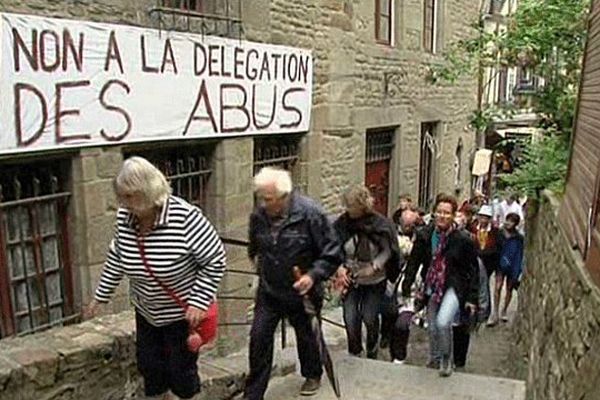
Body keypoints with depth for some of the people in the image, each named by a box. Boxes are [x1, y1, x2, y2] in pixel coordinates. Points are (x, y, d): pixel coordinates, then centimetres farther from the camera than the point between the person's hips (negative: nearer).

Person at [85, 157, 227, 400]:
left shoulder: (186, 217, -29)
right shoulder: (124, 217, -10)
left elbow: (215, 260, -21)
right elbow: (116, 258, 6)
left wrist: (198, 302, -23)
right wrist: (101, 296, 12)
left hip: (182, 313, -5)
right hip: (146, 312, 6)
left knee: (181, 369, 10)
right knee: (149, 366, 18)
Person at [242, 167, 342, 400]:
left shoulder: (309, 213, -22)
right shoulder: (259, 215, -8)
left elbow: (332, 254, -17)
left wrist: (313, 276, -27)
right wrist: (257, 260, 8)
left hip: (301, 291, -3)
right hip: (268, 291, 3)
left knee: (306, 335, 17)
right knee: (259, 337, 1)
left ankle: (313, 375, 46)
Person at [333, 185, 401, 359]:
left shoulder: (380, 224, -16)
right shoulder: (343, 223, -11)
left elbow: (387, 251, -9)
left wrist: (374, 267, -23)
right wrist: (340, 268, -20)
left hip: (374, 281, -1)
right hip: (350, 279, 2)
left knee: (369, 317, 8)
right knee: (350, 318, -3)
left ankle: (372, 352, 36)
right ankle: (354, 354, 21)